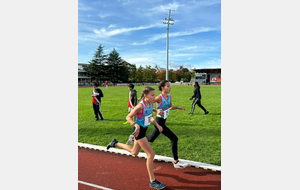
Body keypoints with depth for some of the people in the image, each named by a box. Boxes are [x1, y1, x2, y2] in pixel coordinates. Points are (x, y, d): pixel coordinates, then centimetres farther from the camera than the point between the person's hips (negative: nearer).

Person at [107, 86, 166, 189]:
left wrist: (157, 125, 2)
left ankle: (115, 143, 42)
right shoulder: (140, 106, -23)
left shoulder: (151, 104, 0)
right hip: (139, 131, -9)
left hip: (144, 130, 9)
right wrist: (136, 125, -32)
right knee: (151, 154, -8)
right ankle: (152, 181, 4)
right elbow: (128, 117, -17)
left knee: (134, 152, 25)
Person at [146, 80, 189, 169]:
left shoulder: (169, 96, 5)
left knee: (151, 139, 22)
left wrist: (178, 107, 5)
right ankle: (176, 162, 2)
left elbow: (170, 107, 20)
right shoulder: (159, 98, -19)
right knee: (174, 139, -11)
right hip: (159, 122, -9)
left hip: (163, 121, 9)